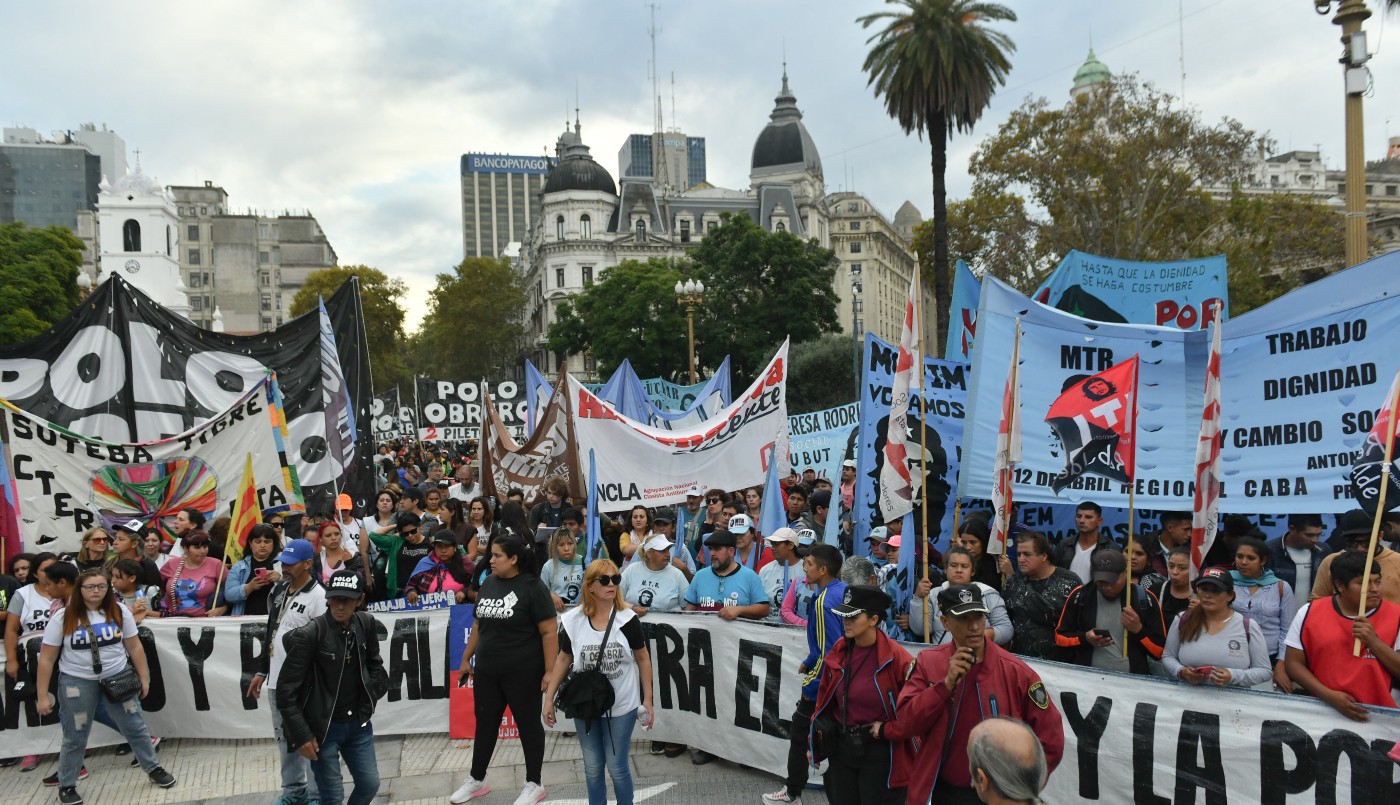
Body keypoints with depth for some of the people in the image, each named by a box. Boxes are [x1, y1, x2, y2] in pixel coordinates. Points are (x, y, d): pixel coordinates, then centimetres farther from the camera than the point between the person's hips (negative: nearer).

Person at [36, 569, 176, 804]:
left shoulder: (119, 611, -4)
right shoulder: (63, 618, -10)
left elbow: (134, 647, 4)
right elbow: (46, 658, -5)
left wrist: (144, 677, 5)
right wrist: (43, 696, -6)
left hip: (118, 677, 2)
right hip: (77, 682, -2)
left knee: (136, 727, 11)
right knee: (75, 737, 9)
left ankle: (154, 769, 28)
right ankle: (67, 786, 28)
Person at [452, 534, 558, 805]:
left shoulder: (532, 587, -13)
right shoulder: (488, 583, 4)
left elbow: (549, 632, -15)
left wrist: (550, 671, -18)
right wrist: (466, 658, 16)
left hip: (522, 672, -6)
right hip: (486, 671, 6)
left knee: (528, 725, 8)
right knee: (485, 724, 17)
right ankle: (476, 780, 32)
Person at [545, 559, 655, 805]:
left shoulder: (627, 619, -11)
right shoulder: (572, 621, -7)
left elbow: (642, 659, -2)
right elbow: (563, 659, 4)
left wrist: (647, 700, -3)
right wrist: (549, 699, 3)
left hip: (621, 706, -2)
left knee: (616, 767, 6)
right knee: (592, 767, 13)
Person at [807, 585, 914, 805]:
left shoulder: (896, 656, -18)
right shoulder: (839, 651, -1)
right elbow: (824, 700, 9)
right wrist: (814, 743, 11)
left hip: (879, 753, -5)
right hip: (840, 748, 5)